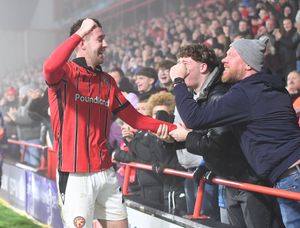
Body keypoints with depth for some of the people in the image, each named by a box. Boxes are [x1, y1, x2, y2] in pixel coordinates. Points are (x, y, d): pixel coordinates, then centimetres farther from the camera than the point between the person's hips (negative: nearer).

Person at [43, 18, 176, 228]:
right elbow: (50, 67, -32)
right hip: (75, 174, -7)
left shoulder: (108, 81, 14)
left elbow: (135, 118, 13)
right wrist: (79, 33, -22)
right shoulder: (66, 73, -6)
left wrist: (174, 129, 2)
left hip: (106, 172, 7)